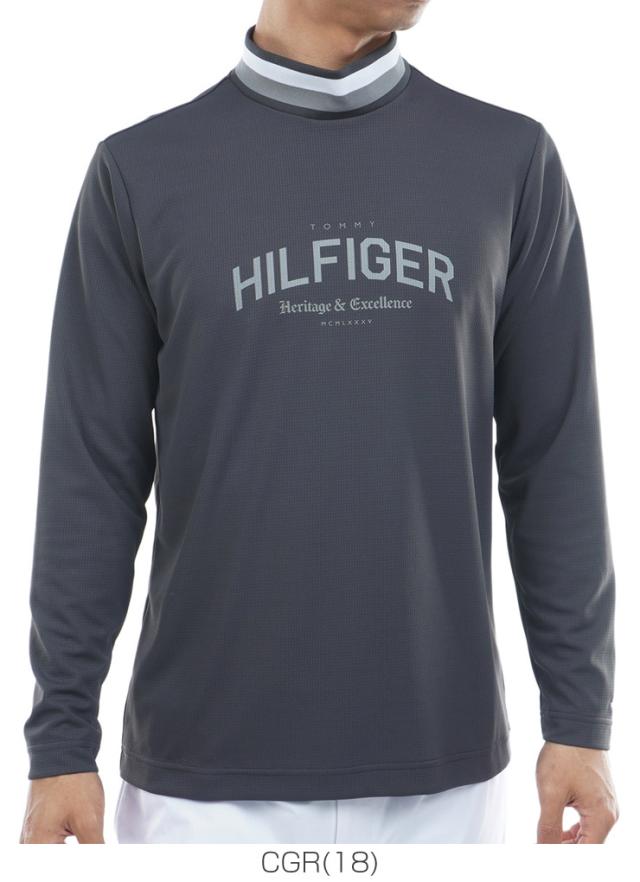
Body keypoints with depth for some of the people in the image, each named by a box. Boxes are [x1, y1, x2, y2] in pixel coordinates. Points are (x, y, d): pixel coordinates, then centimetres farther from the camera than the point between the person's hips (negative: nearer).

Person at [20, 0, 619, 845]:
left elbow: (557, 460, 2)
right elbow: (93, 472, -1)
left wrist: (581, 721, 0)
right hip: (207, 773, -1)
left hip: (438, 768, 1)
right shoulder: (142, 171, -1)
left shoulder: (511, 161, 2)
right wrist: (61, 739, -2)